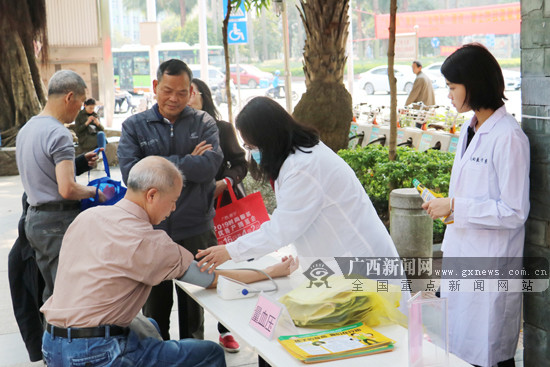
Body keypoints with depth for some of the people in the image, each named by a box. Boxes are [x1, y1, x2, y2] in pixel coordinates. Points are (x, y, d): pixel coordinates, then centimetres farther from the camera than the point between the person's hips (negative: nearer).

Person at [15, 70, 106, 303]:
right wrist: (94, 192, -6)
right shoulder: (58, 134, -17)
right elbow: (67, 189, -24)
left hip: (34, 219, 9)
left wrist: (80, 162, 17)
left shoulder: (26, 129, 12)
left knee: (51, 292, 17)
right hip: (59, 222, -9)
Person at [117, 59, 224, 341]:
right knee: (154, 307, 13)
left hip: (196, 231, 0)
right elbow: (130, 172, -13)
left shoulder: (203, 123, 3)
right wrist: (186, 163, -13)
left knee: (193, 307, 14)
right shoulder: (134, 126, 3)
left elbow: (210, 164, -14)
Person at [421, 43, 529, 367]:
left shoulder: (508, 137, -17)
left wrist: (455, 205, -18)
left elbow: (514, 212, -19)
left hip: (490, 266, -8)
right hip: (462, 255, 8)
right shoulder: (470, 130, 11)